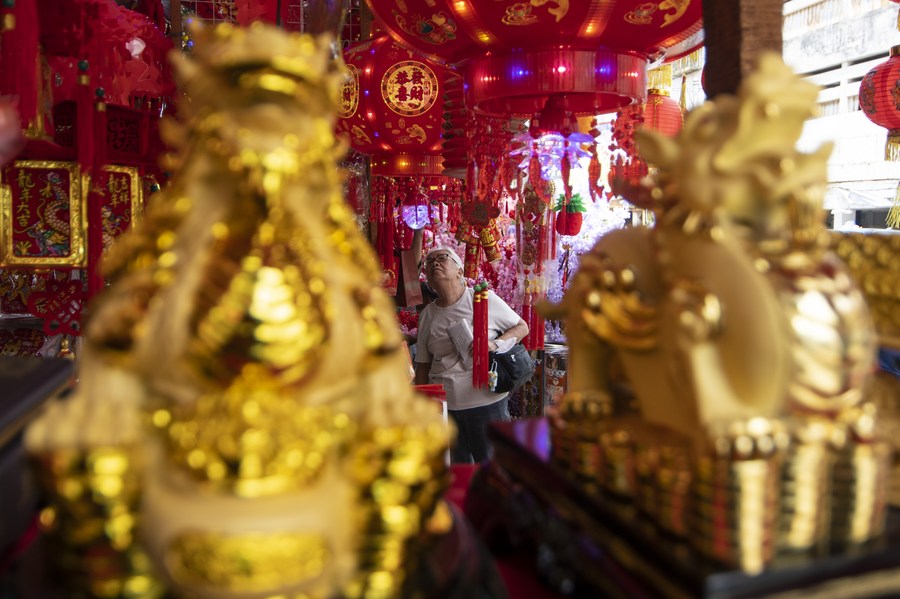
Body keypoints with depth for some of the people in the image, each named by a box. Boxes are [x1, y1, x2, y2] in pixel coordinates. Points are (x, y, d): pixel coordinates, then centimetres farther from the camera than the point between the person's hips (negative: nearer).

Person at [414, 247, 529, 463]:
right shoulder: (428, 315, 8)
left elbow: (522, 327, 4)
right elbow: (423, 365, 13)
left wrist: (495, 344, -14)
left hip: (486, 401, -3)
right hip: (444, 406, 3)